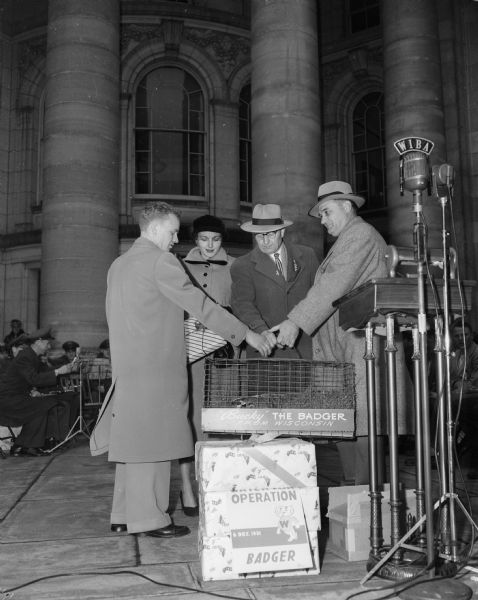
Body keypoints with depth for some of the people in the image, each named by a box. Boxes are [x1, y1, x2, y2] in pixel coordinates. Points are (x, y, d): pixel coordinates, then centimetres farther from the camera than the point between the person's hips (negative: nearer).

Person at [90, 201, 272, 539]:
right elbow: (199, 304, -13)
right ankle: (149, 518, 2)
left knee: (134, 440, 11)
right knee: (153, 438, -4)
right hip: (156, 364, -9)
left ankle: (125, 515, 17)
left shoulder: (119, 265, 19)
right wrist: (246, 334, -10)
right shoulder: (161, 261, -9)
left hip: (127, 365, 9)